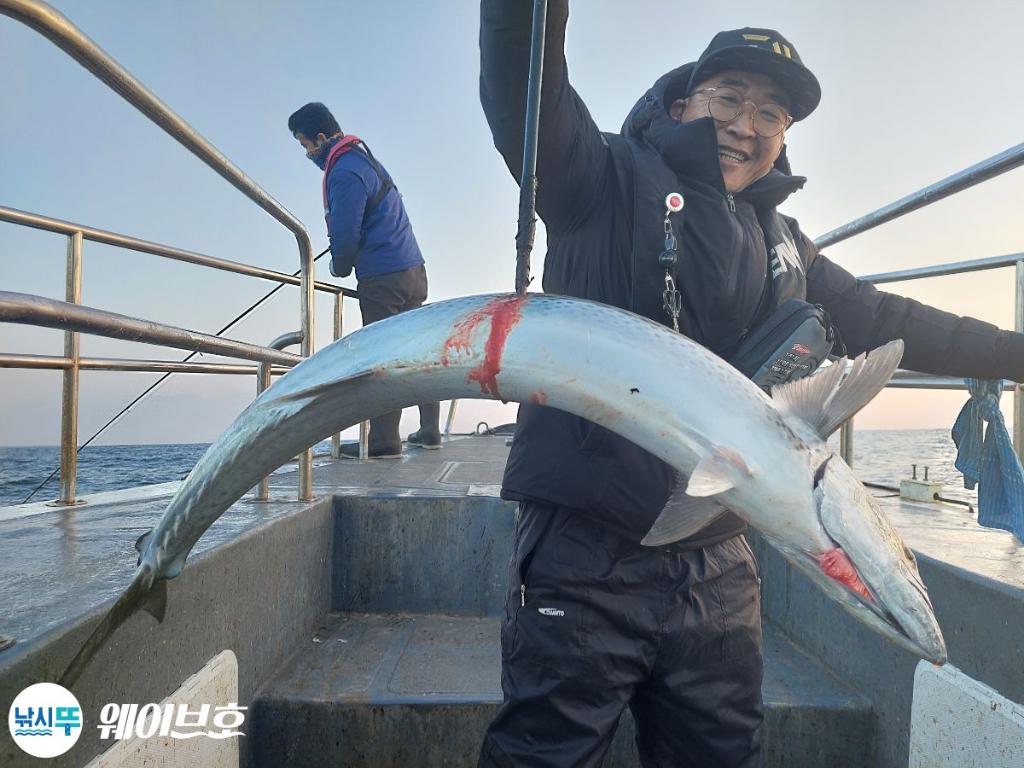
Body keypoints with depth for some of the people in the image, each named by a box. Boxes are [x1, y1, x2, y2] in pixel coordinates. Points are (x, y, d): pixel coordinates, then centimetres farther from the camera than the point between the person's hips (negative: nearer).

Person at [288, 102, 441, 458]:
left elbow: (345, 237, -16)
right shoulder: (363, 157, 18)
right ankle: (429, 431, 19)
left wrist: (340, 268, 4)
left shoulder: (344, 173, -13)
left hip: (382, 279, -10)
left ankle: (383, 442, 0)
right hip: (413, 270, 10)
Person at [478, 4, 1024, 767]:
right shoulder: (613, 180, 0)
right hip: (585, 558, -5)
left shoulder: (781, 244, 17)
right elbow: (527, 92, -16)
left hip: (718, 568, 6)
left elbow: (883, 320, 27)